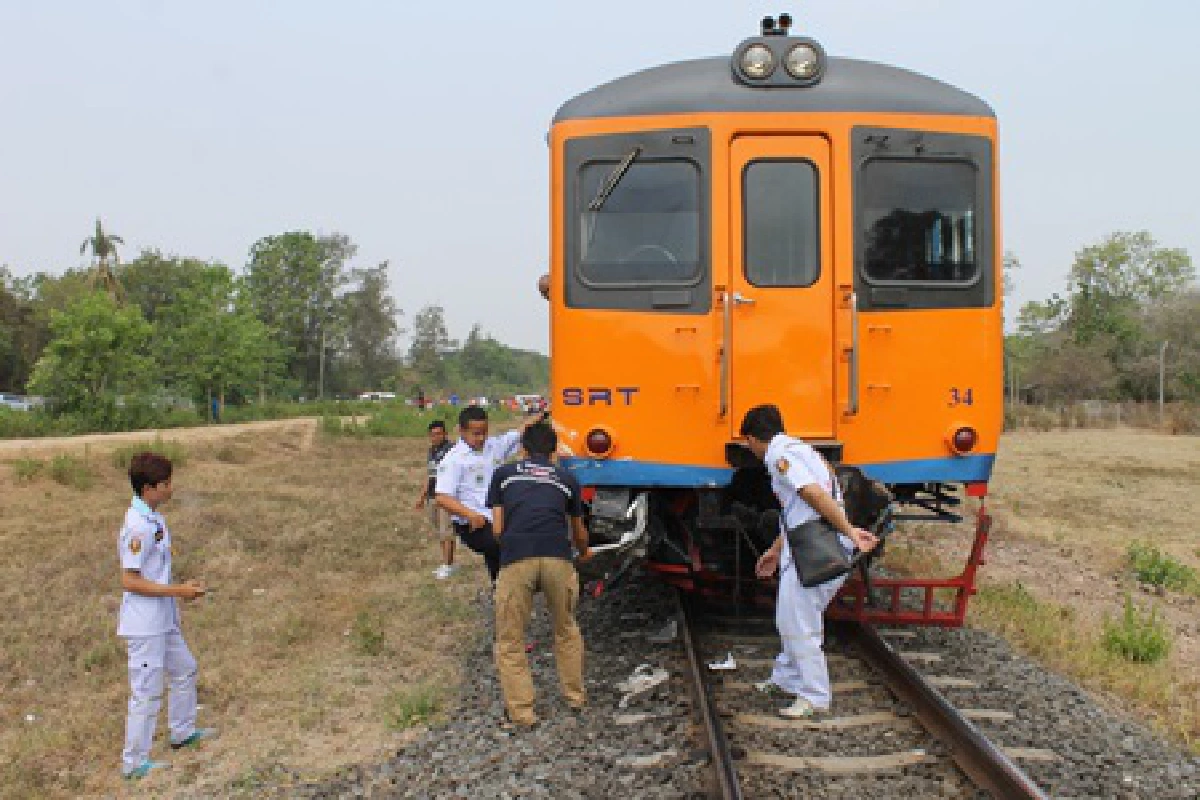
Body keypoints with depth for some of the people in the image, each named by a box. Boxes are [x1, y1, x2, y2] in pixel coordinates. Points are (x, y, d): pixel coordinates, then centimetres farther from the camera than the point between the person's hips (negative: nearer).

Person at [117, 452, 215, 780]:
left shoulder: (153, 519, 7)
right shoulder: (139, 527, -23)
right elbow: (130, 581, -23)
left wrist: (182, 588, 11)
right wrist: (178, 591, -20)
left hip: (164, 621, 10)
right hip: (145, 625, -10)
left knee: (184, 670, 23)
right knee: (147, 691, 0)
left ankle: (183, 732, 41)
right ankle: (134, 762, 13)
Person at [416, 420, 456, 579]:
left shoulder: (450, 449, -11)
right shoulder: (432, 450, 15)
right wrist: (422, 496, 25)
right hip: (433, 496, 9)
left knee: (446, 531, -7)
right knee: (438, 531, 13)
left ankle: (447, 565, -3)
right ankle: (448, 563, 21)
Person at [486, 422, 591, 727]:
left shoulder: (504, 473, 21)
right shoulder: (567, 478, 24)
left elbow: (497, 528, 17)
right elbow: (579, 533, 37)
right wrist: (584, 552, 59)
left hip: (516, 559, -2)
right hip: (558, 558, 2)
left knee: (510, 641, 14)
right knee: (566, 631, 25)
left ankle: (521, 711, 15)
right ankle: (576, 697, 35)